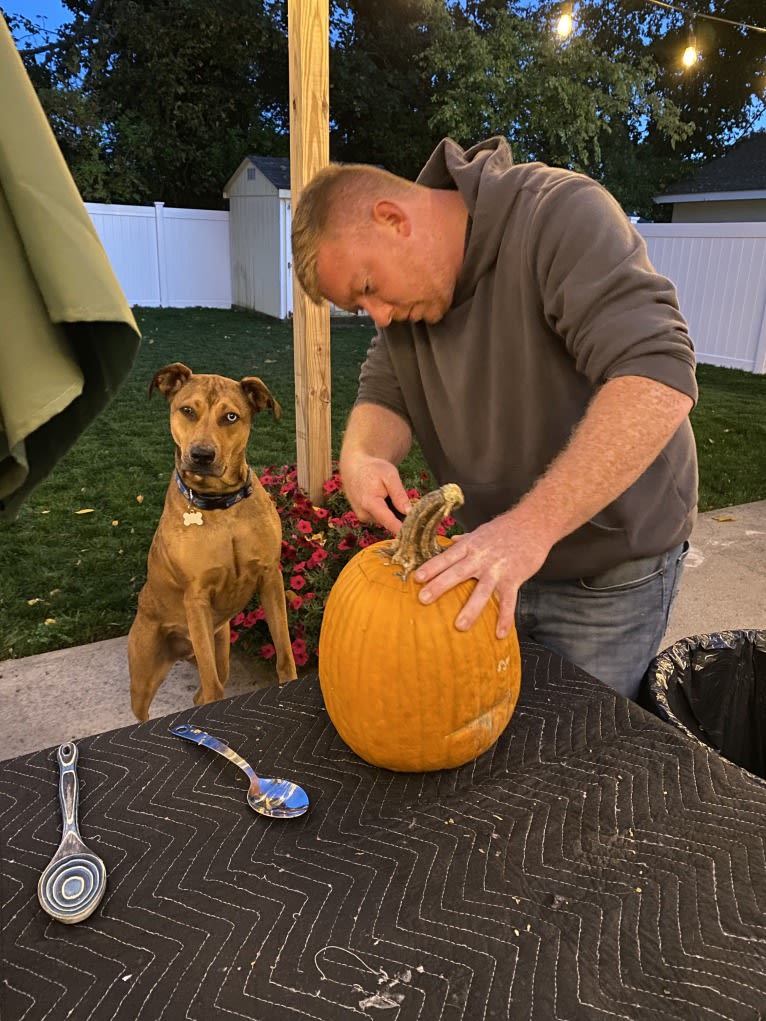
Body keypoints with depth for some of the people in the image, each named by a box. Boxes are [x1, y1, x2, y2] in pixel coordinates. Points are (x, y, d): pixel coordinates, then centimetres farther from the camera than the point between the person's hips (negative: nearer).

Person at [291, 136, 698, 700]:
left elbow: (658, 376, -33)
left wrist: (533, 525, -41)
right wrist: (361, 457, -22)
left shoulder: (560, 215, -22)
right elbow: (385, 395, 2)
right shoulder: (406, 290, 1)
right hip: (493, 564, 6)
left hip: (606, 574, -5)